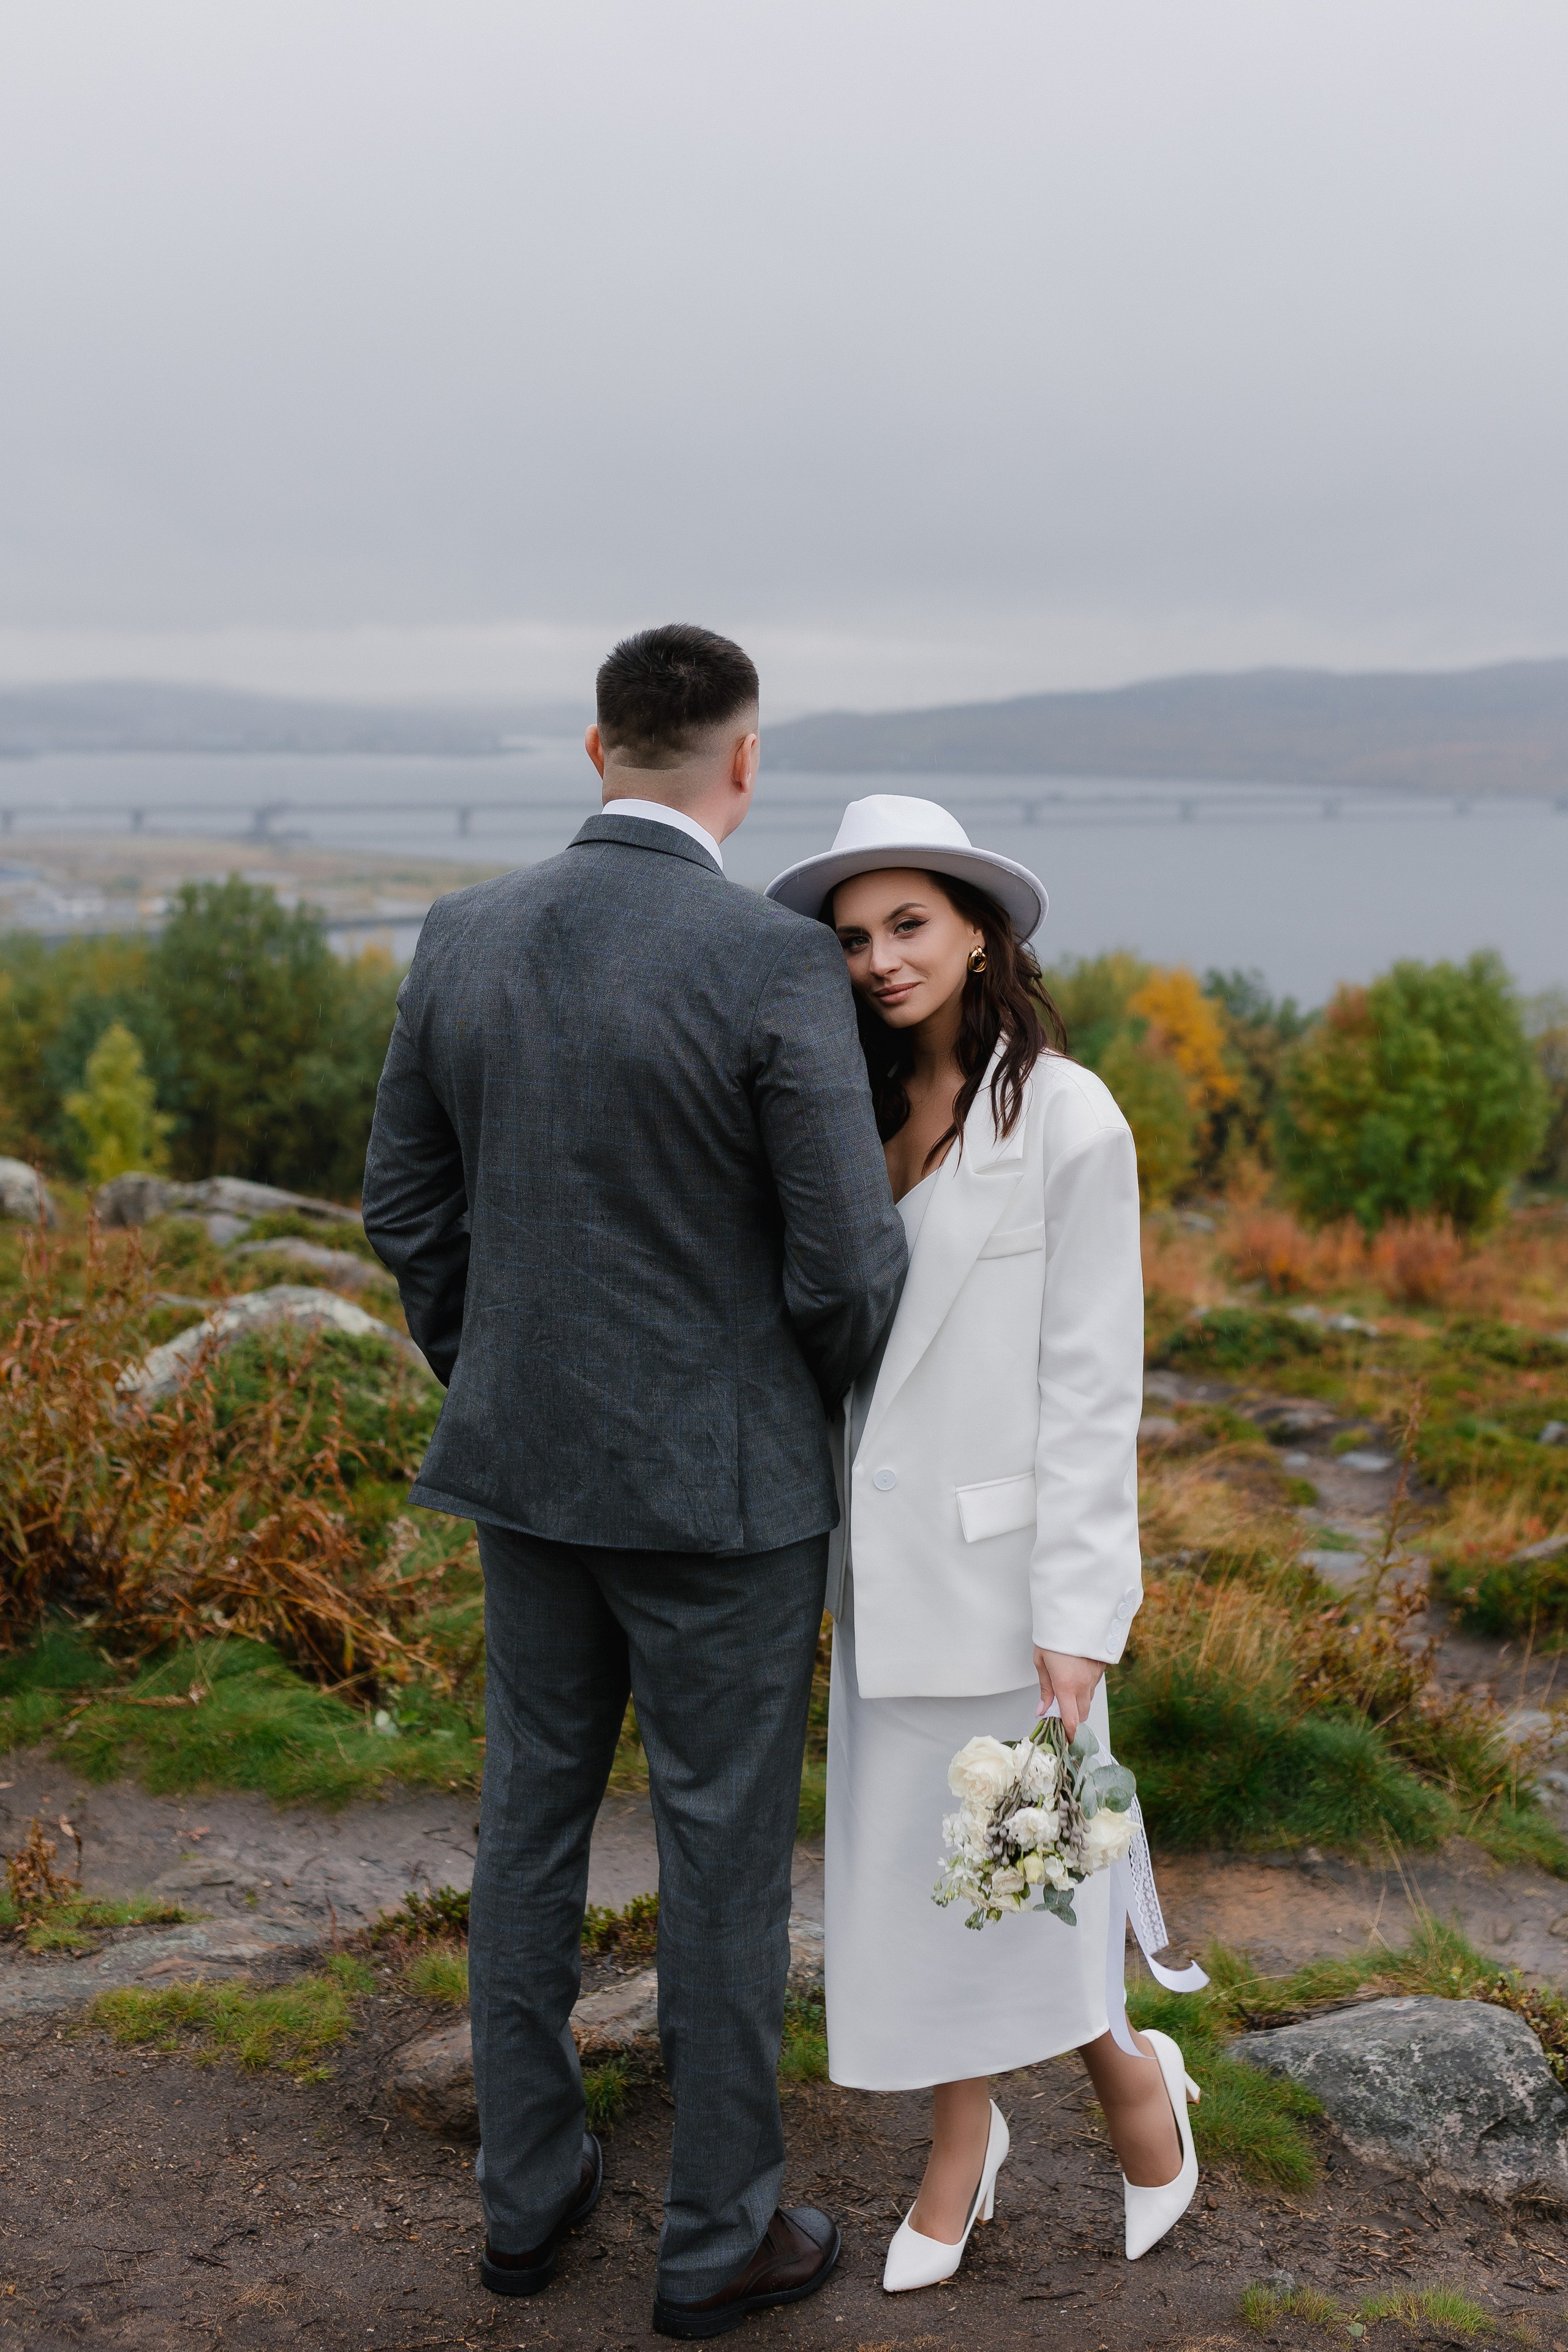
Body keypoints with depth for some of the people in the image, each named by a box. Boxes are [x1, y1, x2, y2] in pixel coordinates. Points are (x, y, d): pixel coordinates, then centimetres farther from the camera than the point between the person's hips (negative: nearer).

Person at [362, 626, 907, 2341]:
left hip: (530, 1463, 6)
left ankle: (527, 2189, 35)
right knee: (724, 1850, 10)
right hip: (720, 1482, -5)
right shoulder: (778, 964, -21)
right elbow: (850, 1265, -19)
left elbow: (408, 1204, 5)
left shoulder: (465, 937, -2)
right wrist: (811, 1388, 4)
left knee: (533, 1816, 20)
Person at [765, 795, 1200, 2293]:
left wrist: (1074, 1621, -15)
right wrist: (821, 1548, 12)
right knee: (907, 1859, 13)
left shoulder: (1068, 1120, -13)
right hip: (884, 1558, 6)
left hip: (999, 1553, -6)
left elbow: (1092, 1382, -14)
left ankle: (1135, 2083, 30)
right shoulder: (867, 1108, 6)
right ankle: (960, 2144, 32)